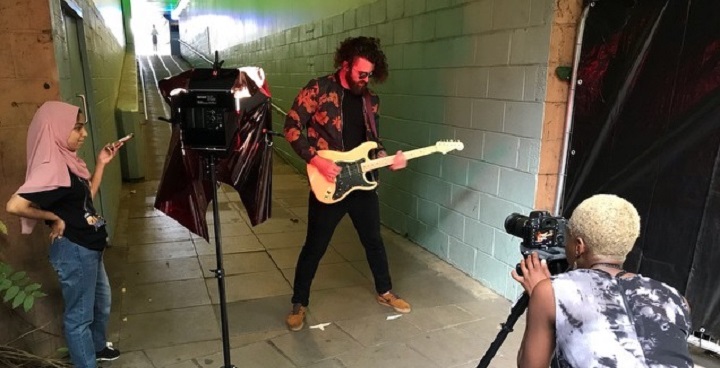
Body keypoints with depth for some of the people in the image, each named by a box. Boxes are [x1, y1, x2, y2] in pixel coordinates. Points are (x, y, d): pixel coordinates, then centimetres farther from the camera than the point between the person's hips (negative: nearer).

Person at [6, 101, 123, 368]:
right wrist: (55, 218, -19)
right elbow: (14, 206, -32)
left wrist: (102, 163, 6)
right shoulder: (51, 170, -24)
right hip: (73, 251, -10)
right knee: (79, 315, 8)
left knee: (101, 303, 27)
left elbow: (87, 196, 13)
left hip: (88, 247, 10)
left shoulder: (68, 162, 4)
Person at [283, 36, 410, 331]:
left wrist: (388, 158, -5)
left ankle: (384, 292, 39)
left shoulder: (370, 100, 8)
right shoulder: (319, 89, -9)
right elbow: (292, 126, -10)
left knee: (374, 240, 18)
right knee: (314, 247, 5)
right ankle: (299, 304, 24)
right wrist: (316, 160, -19)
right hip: (328, 183, -5)